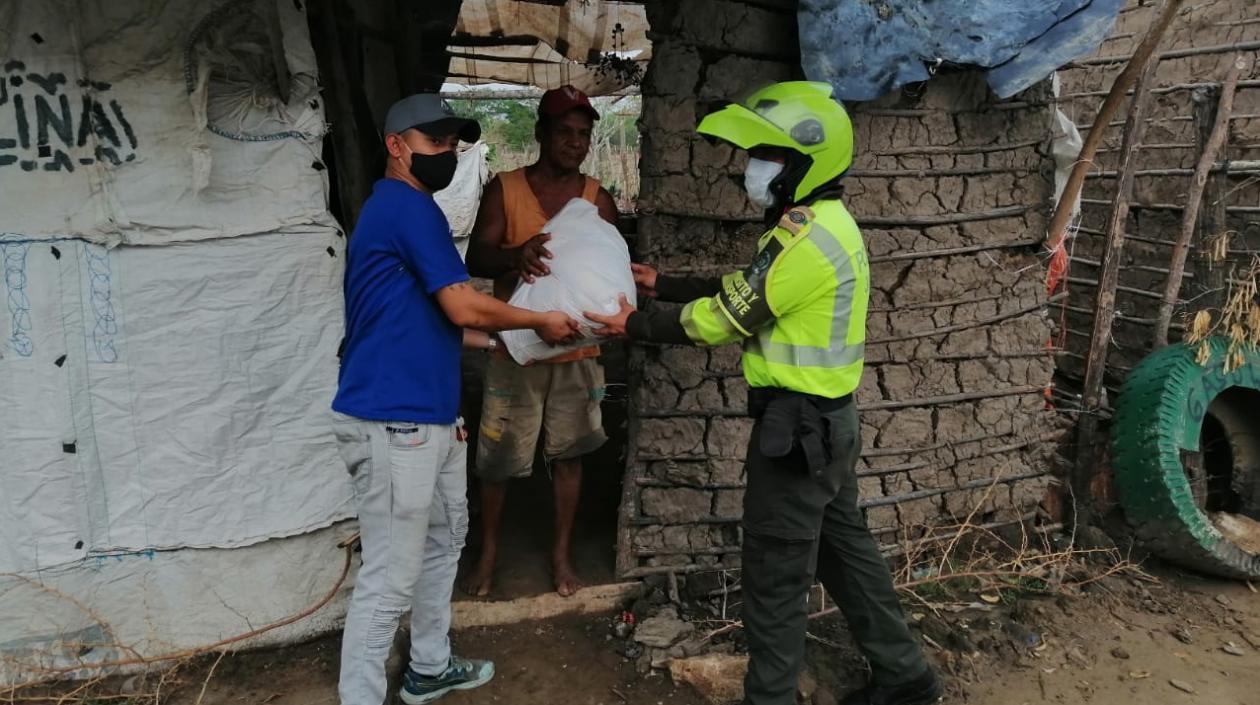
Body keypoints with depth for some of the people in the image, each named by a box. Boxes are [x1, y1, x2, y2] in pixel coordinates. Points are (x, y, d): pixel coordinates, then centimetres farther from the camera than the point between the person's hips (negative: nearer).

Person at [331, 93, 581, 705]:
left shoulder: (399, 209, 19)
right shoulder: (407, 206, -13)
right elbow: (463, 307, -17)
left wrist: (508, 341, 19)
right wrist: (543, 322, -2)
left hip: (424, 417, 11)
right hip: (393, 422, -11)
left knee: (443, 539, 22)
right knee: (390, 578, -4)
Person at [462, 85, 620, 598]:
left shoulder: (598, 200, 2)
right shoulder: (504, 190, -4)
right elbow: (476, 260, -11)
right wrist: (515, 255, -34)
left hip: (577, 350, 2)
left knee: (568, 454, 11)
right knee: (499, 455, 7)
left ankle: (561, 552, 28)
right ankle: (488, 552, 27)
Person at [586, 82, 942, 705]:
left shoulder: (804, 236, -22)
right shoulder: (825, 222, 10)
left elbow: (724, 319, -17)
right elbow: (740, 289, 15)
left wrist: (634, 325, -6)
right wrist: (662, 285, 13)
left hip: (796, 424, -10)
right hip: (827, 419, 10)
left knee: (774, 573, 3)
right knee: (844, 546, 20)